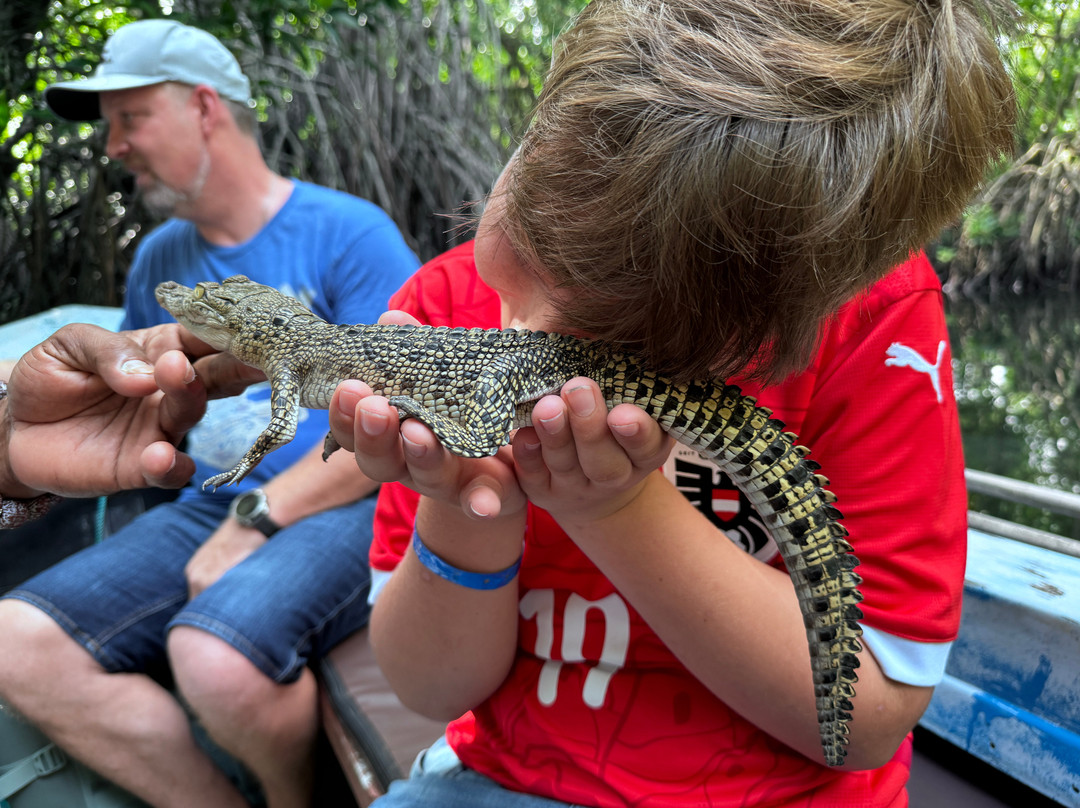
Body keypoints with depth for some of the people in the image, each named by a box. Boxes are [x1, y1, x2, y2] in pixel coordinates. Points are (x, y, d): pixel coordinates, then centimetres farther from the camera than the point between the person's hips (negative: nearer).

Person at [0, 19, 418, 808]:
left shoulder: (347, 232, -4)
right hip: (209, 508, 7)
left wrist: (256, 521, -16)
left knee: (215, 656, -33)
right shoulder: (159, 258, 17)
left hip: (343, 507, -6)